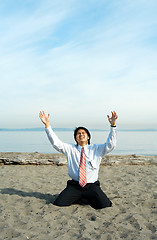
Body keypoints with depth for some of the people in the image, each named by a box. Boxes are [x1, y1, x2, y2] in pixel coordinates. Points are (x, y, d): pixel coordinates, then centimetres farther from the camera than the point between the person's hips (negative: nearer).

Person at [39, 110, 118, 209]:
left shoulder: (96, 149, 7)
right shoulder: (70, 149, 9)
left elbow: (110, 145, -6)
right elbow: (56, 142, 0)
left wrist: (113, 125, -19)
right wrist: (47, 125, -11)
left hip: (92, 186, -1)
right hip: (74, 186, 1)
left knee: (104, 205, -24)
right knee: (59, 203, -19)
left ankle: (85, 199, 8)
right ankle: (78, 198, 10)